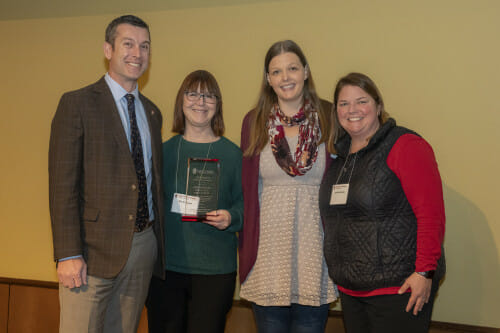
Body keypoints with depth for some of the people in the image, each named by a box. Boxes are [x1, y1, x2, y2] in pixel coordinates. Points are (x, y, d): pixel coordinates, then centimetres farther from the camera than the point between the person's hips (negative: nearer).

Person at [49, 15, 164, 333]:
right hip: (95, 249, -5)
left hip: (145, 246, 5)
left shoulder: (152, 112, 15)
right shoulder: (77, 104, -4)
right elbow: (63, 184, -10)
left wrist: (158, 241, 13)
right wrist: (68, 255, -16)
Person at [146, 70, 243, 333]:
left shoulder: (232, 153, 2)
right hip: (165, 266, 2)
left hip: (215, 270, -1)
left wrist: (230, 218, -17)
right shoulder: (164, 151, 7)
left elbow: (245, 203, 4)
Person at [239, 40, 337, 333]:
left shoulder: (329, 117, 1)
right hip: (268, 249, 1)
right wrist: (245, 249, 3)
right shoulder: (254, 122, 5)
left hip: (315, 245, -1)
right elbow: (247, 188, 7)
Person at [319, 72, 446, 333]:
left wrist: (425, 272, -20)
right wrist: (336, 269, 16)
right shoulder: (338, 155, 12)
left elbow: (431, 214, -16)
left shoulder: (405, 146, -10)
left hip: (398, 289, -7)